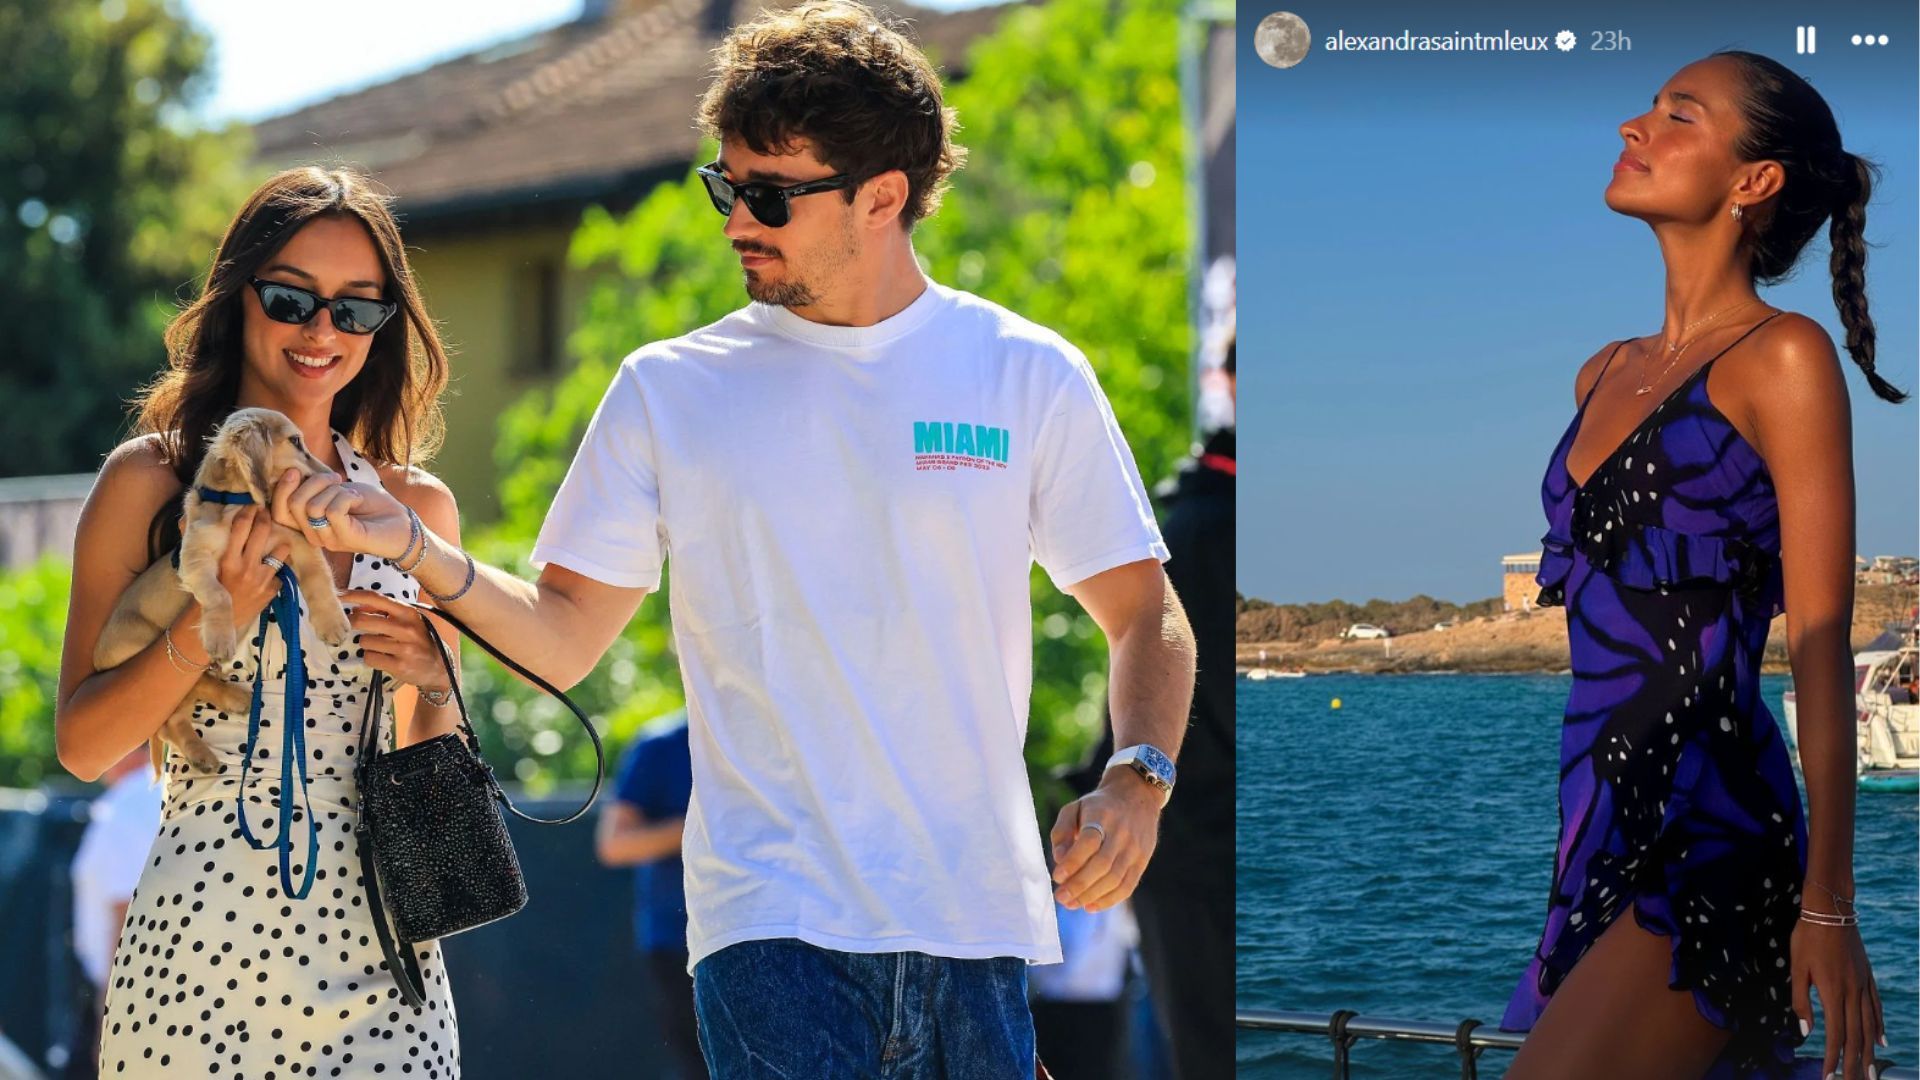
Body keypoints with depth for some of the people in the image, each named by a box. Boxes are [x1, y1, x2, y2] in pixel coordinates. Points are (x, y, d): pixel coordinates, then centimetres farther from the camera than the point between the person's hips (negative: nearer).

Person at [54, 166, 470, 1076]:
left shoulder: (417, 507, 11)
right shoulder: (153, 481, 1)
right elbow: (82, 746, -1)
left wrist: (435, 682, -2)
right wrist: (207, 624, -14)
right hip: (200, 951, -3)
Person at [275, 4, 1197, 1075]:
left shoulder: (1028, 376, 4)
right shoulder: (670, 391, 6)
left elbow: (1145, 614, 9)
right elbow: (562, 639, 6)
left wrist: (1139, 780, -8)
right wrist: (417, 549, -11)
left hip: (978, 912, 1)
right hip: (775, 922, -1)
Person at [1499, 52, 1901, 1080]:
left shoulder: (1782, 358, -4)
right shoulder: (1606, 375, 18)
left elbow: (1820, 648, -8)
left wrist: (1827, 906, -13)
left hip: (1711, 835, -7)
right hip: (1605, 829, 8)